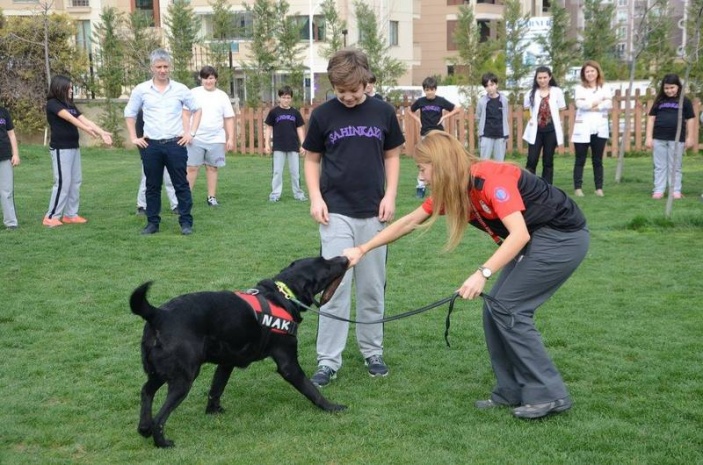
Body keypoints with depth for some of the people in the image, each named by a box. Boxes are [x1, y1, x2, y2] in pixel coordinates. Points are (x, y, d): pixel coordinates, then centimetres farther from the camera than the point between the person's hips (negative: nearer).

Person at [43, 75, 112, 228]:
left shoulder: (70, 105, 14)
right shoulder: (53, 104, -9)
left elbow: (85, 120, 5)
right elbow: (70, 118, -23)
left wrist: (102, 132, -7)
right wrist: (87, 129, -34)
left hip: (74, 147, 8)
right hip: (60, 149, -8)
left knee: (75, 181, 8)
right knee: (63, 182, -9)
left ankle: (70, 214, 15)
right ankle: (51, 217, -2)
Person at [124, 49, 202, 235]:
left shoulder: (180, 89, 1)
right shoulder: (141, 90, 2)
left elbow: (197, 109, 12)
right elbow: (129, 113, 13)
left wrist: (191, 133, 3)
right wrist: (133, 138, 6)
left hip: (175, 144, -1)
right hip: (151, 145, 1)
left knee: (181, 185, 1)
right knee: (152, 186, 8)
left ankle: (186, 222, 7)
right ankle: (152, 222, 16)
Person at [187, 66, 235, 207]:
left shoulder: (222, 96, 8)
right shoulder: (194, 93, 2)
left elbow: (229, 119, 8)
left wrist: (230, 138, 1)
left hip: (216, 139, 2)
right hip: (196, 138, -2)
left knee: (212, 167, 5)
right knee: (192, 168, -3)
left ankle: (211, 197, 13)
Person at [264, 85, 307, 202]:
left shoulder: (295, 113, 5)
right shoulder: (274, 112, 0)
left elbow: (300, 129, 9)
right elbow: (269, 128, 3)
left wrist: (302, 145, 3)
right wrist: (267, 143, -3)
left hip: (293, 146, 2)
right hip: (278, 147, -1)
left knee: (295, 171, 7)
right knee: (277, 172, 1)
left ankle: (298, 193, 15)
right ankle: (275, 194, 7)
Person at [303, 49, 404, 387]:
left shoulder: (383, 112, 1)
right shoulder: (323, 115, -2)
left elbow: (392, 156, 9)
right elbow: (312, 159, 6)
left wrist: (390, 195, -3)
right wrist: (315, 197, -7)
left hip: (373, 213, 2)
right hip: (336, 213, -2)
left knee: (372, 288, 10)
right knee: (335, 287, -4)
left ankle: (372, 351, 24)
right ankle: (328, 360, 2)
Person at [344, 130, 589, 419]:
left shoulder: (491, 179, -25)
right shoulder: (452, 190, 1)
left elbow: (519, 234, -33)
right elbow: (408, 222, 9)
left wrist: (483, 273, -41)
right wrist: (363, 249, 9)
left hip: (563, 237, -9)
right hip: (536, 239, 9)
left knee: (507, 308, -11)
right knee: (495, 307, 4)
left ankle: (549, 395, -4)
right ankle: (512, 391, 13)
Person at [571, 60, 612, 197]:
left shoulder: (605, 88, 10)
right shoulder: (579, 88, 5)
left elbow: (609, 104, -7)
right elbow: (580, 104, -14)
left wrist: (591, 105, -13)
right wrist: (599, 102, -8)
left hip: (600, 129, 2)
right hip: (583, 129, -1)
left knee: (598, 160, 6)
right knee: (580, 160, 0)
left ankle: (599, 188, 9)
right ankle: (578, 188, 1)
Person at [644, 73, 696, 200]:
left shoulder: (685, 101, 4)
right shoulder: (659, 101, 9)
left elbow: (690, 120, 5)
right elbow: (651, 118, 9)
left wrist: (690, 138, 0)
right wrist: (649, 137, 2)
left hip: (677, 139, -2)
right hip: (659, 138, 2)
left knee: (675, 167, 4)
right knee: (660, 166, 5)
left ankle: (676, 190, 10)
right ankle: (658, 190, 9)